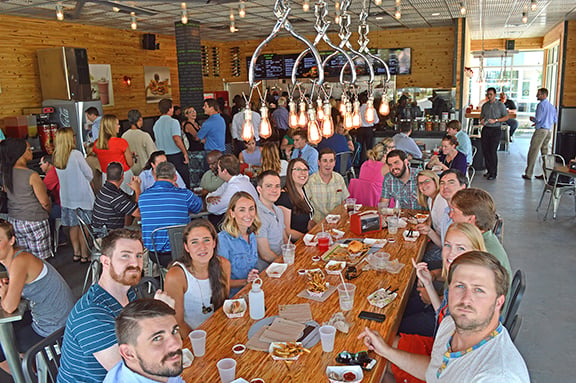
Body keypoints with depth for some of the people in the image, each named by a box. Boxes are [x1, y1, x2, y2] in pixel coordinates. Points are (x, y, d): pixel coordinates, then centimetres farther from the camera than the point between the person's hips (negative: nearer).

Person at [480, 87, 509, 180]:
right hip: (485, 129, 5)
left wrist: (495, 120, -15)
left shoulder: (500, 105, 0)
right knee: (485, 150, 3)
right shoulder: (485, 105, 14)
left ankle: (493, 173, -2)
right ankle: (489, 170, 15)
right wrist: (482, 120, -1)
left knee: (492, 151, -9)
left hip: (495, 130, -5)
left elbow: (506, 117, -2)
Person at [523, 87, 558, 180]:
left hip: (541, 130, -8)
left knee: (533, 152, -4)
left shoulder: (541, 105, -11)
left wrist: (532, 119, 4)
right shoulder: (552, 106, 13)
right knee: (545, 151, 13)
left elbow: (538, 119, -17)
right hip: (549, 131, 8)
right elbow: (555, 120, 18)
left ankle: (528, 174, -2)